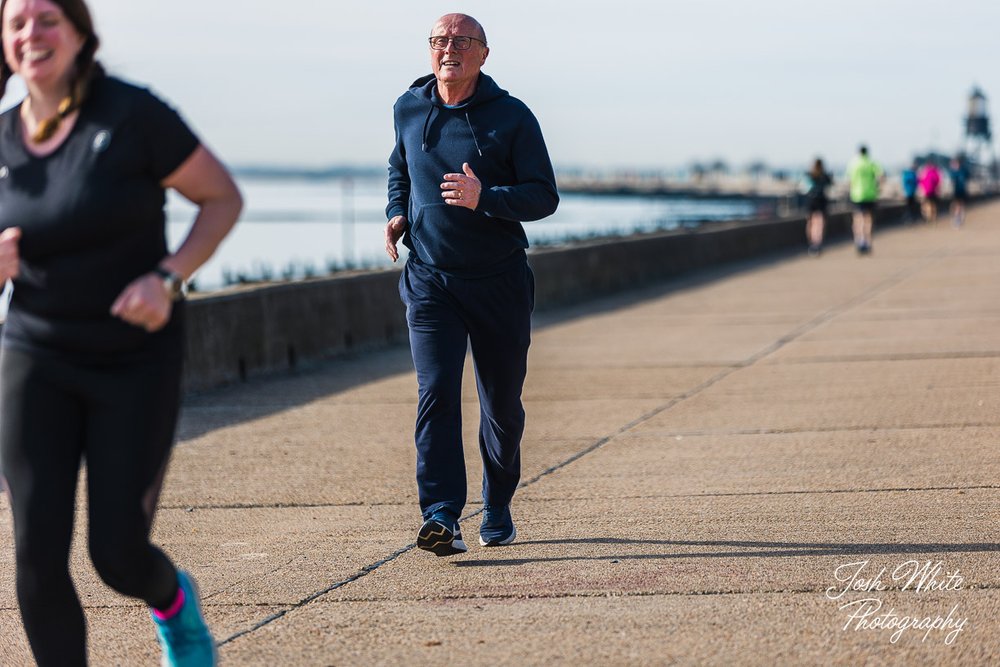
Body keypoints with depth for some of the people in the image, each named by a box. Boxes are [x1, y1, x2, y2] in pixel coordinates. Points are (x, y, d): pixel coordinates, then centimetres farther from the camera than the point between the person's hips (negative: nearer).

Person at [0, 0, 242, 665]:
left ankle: (173, 601, 35)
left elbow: (224, 197, -5)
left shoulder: (134, 114, -14)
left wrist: (167, 279, -19)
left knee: (117, 555, -3)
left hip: (138, 363, -3)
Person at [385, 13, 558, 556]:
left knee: (502, 404, 9)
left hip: (499, 282, -1)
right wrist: (397, 214, 7)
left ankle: (497, 510, 30)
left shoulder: (512, 117, -5)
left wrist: (484, 198, -25)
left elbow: (544, 197, -8)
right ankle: (441, 517, -23)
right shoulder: (408, 110, 5)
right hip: (429, 281, 1)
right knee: (436, 392, -16)